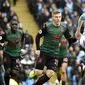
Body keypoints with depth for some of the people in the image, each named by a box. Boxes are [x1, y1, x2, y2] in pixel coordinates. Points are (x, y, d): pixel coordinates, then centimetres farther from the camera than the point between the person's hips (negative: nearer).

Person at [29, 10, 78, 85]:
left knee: (50, 74, -9)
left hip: (55, 54, 3)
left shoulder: (64, 27, 0)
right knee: (38, 72, -10)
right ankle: (34, 72, 27)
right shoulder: (47, 26, -11)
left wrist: (76, 38, -14)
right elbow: (38, 37, -2)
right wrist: (38, 49, -10)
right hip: (44, 51, -3)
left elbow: (70, 40, 6)